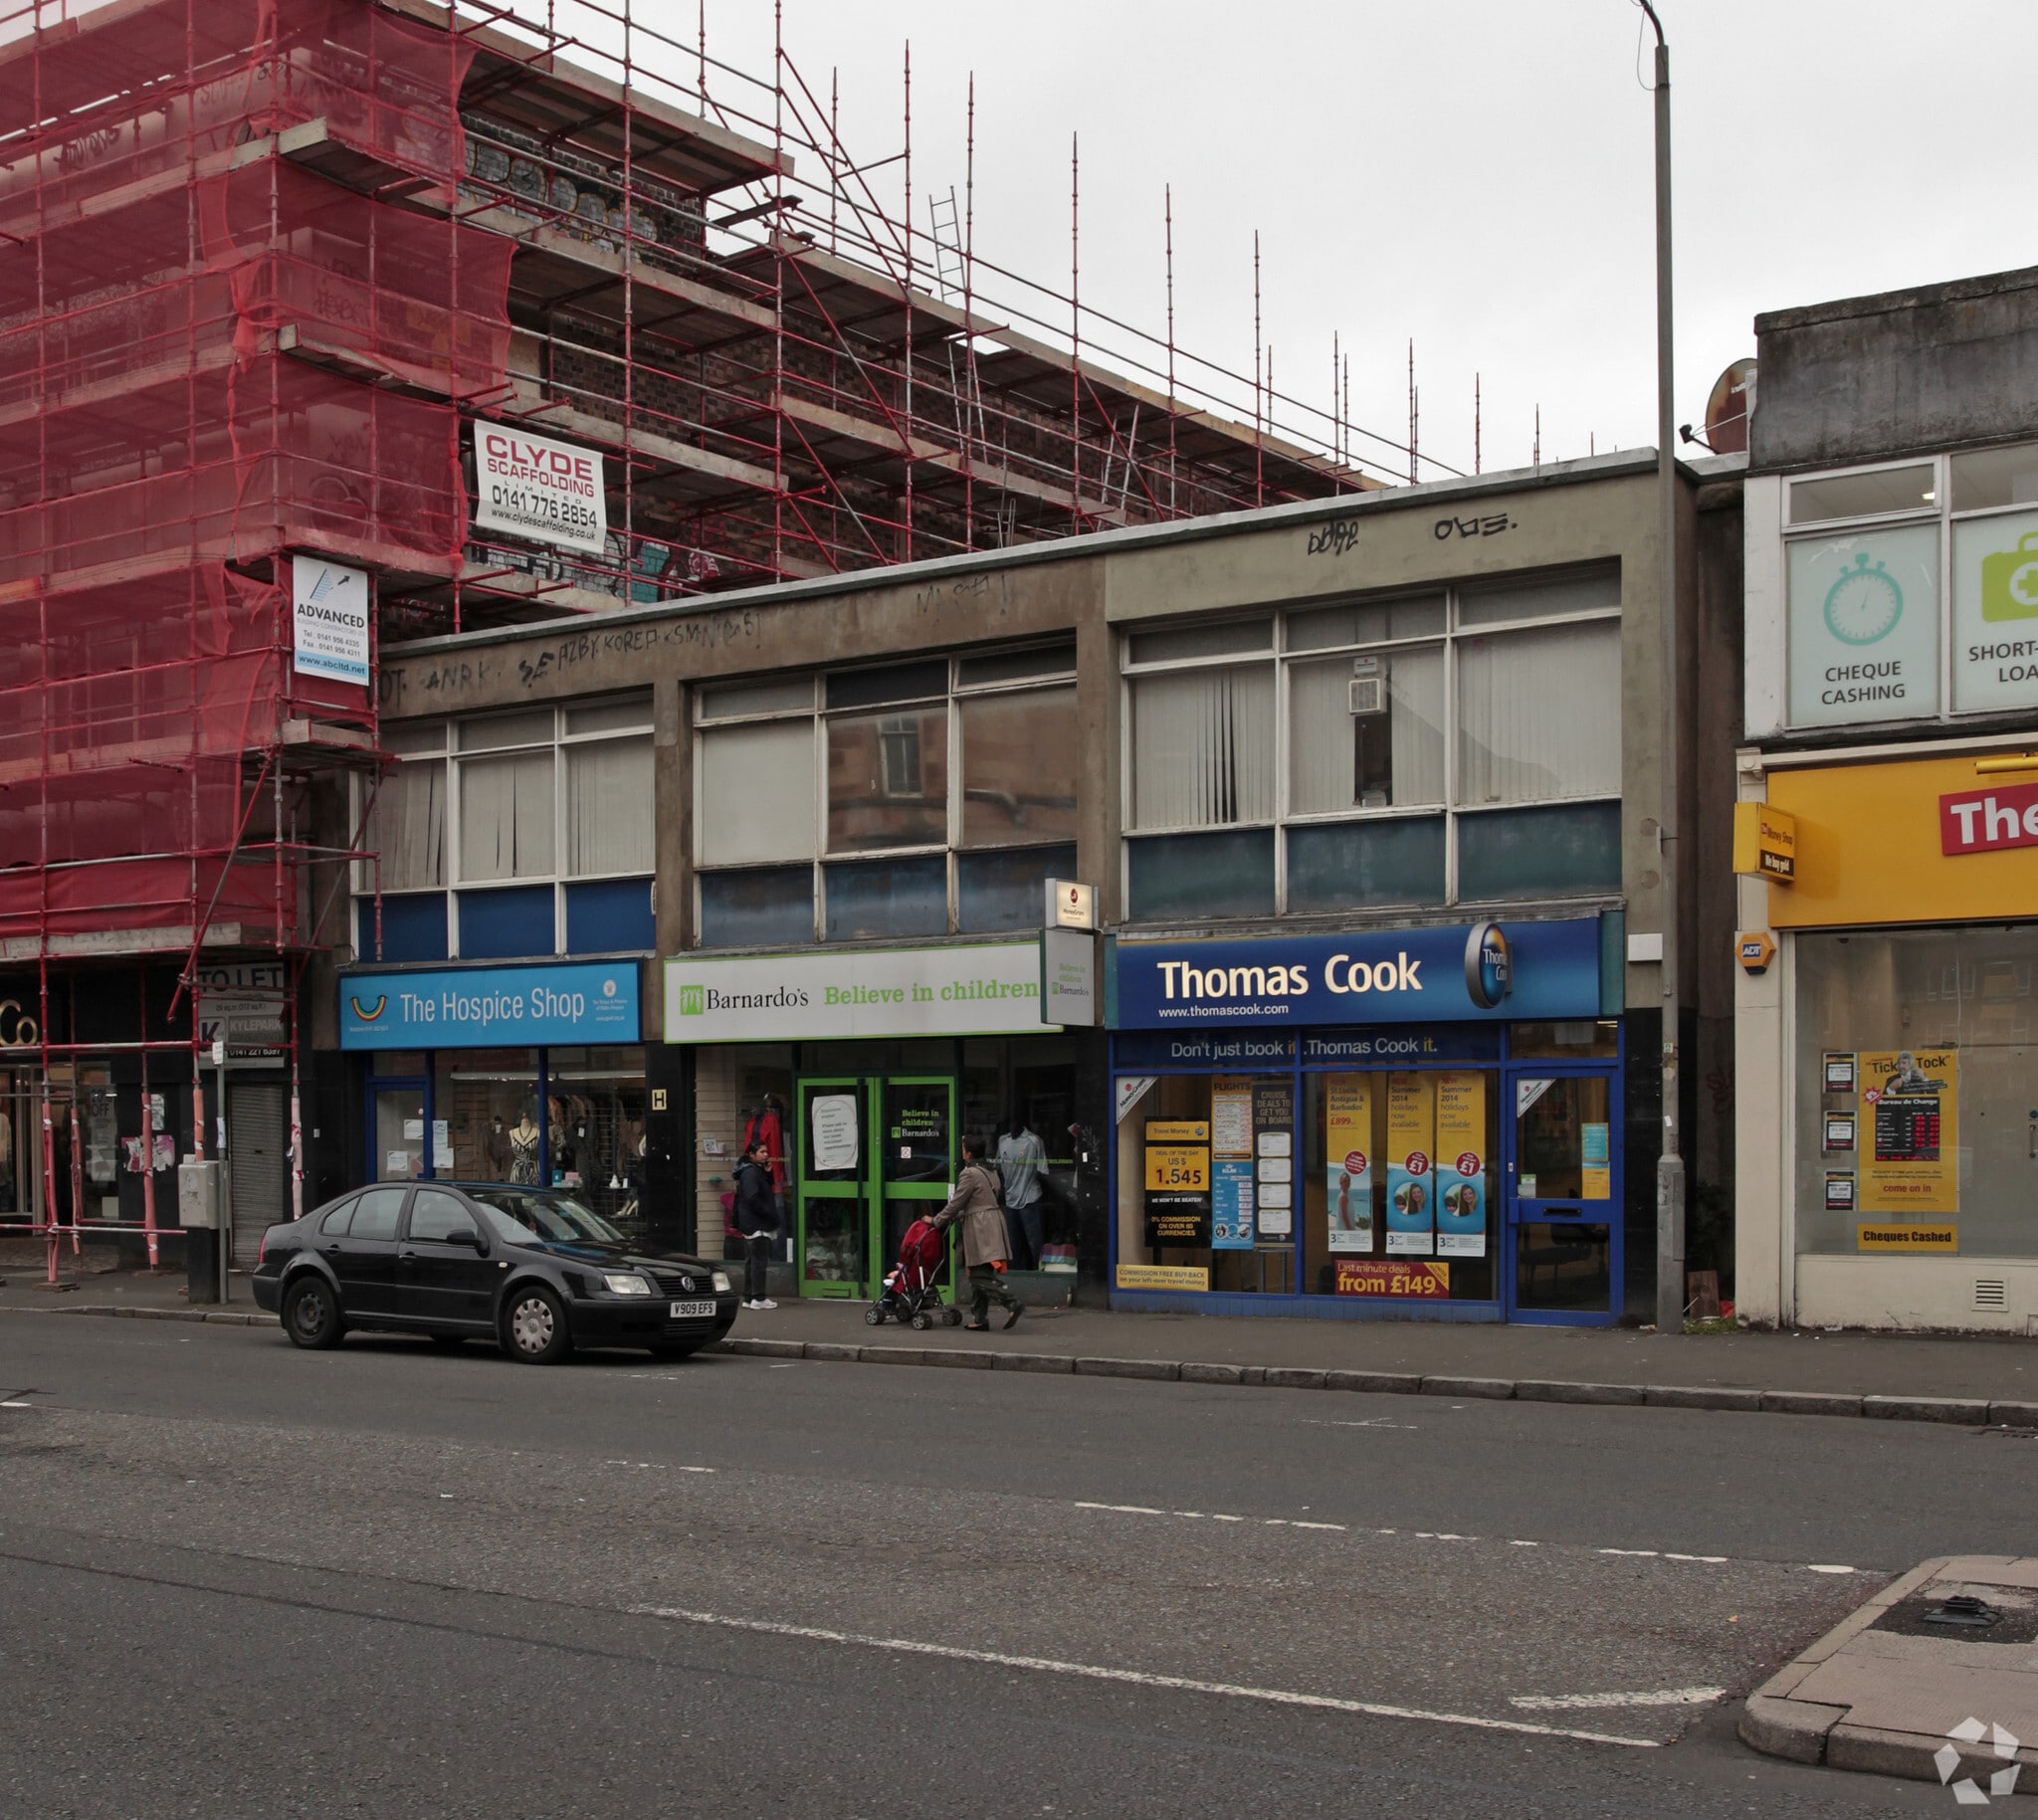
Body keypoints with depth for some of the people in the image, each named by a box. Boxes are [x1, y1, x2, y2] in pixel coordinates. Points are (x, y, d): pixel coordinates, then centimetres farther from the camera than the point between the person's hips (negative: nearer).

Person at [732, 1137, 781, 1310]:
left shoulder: (757, 1171, 16)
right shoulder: (751, 1172, -15)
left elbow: (767, 1190, 20)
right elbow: (753, 1198, -24)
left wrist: (768, 1173, 5)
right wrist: (770, 1213, -17)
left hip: (750, 1225, 11)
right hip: (757, 1225, -11)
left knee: (751, 1261, 13)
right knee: (760, 1261, -8)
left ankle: (748, 1297, 18)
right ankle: (758, 1298, -6)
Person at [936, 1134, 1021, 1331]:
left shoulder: (970, 1174, -10)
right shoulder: (989, 1172, 18)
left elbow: (956, 1203, -8)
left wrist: (936, 1221, 3)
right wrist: (958, 1217, 25)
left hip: (980, 1228, -9)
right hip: (993, 1222, 9)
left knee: (982, 1274, -12)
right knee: (978, 1275, 11)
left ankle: (1011, 1303, -22)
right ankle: (979, 1318, 11)